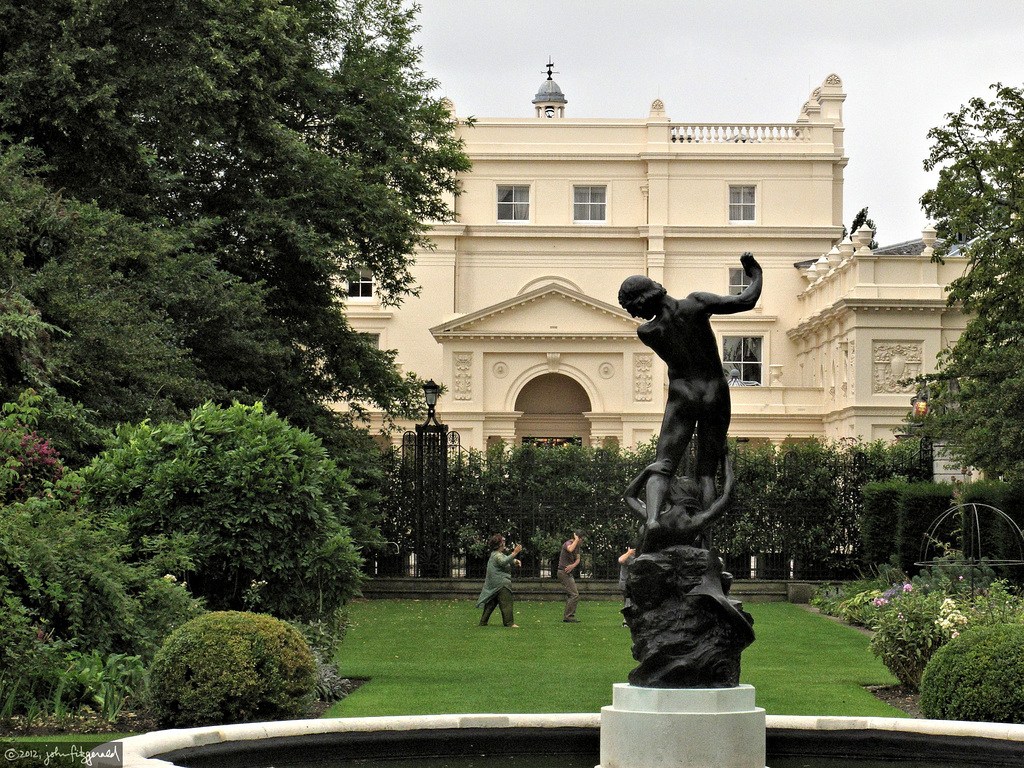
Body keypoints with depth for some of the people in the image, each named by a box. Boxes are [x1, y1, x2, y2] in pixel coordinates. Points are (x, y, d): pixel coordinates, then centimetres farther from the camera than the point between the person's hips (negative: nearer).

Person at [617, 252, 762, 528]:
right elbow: (747, 301, -13)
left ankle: (652, 517, -29)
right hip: (715, 395, 1)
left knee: (661, 467, -1)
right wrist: (754, 272, 3)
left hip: (683, 397, -1)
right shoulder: (695, 303, -12)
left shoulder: (646, 332, -9)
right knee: (706, 473, 7)